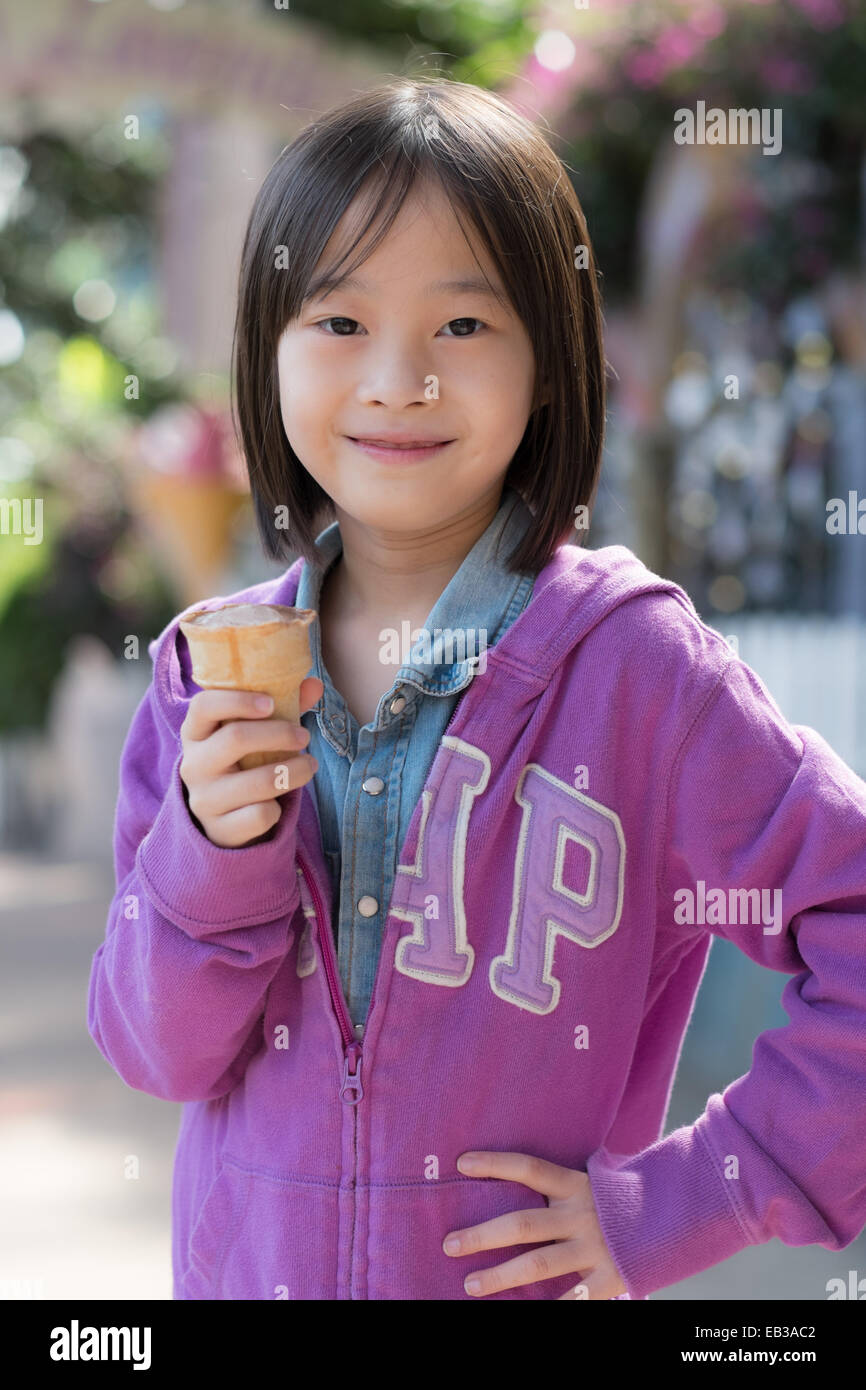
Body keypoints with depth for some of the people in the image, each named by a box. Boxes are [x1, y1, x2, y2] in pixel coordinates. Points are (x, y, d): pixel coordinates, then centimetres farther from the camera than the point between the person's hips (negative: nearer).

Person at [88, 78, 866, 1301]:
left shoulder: (634, 664, -16)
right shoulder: (212, 675, -5)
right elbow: (161, 1053, -3)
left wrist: (673, 1206, -15)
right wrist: (212, 859, -19)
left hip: (521, 1275, -3)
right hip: (242, 1267, 3)